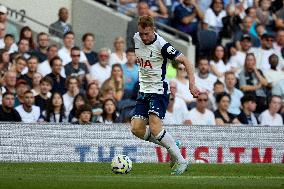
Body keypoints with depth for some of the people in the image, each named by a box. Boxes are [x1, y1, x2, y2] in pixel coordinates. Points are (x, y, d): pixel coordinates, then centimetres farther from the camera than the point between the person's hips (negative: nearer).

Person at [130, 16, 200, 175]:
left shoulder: (161, 45, -19)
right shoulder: (136, 38, 1)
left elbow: (185, 61, -17)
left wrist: (192, 84, -27)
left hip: (159, 91, -7)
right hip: (144, 90, 7)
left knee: (155, 129, -21)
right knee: (137, 129, -5)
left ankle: (181, 161, -10)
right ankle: (172, 145, 13)